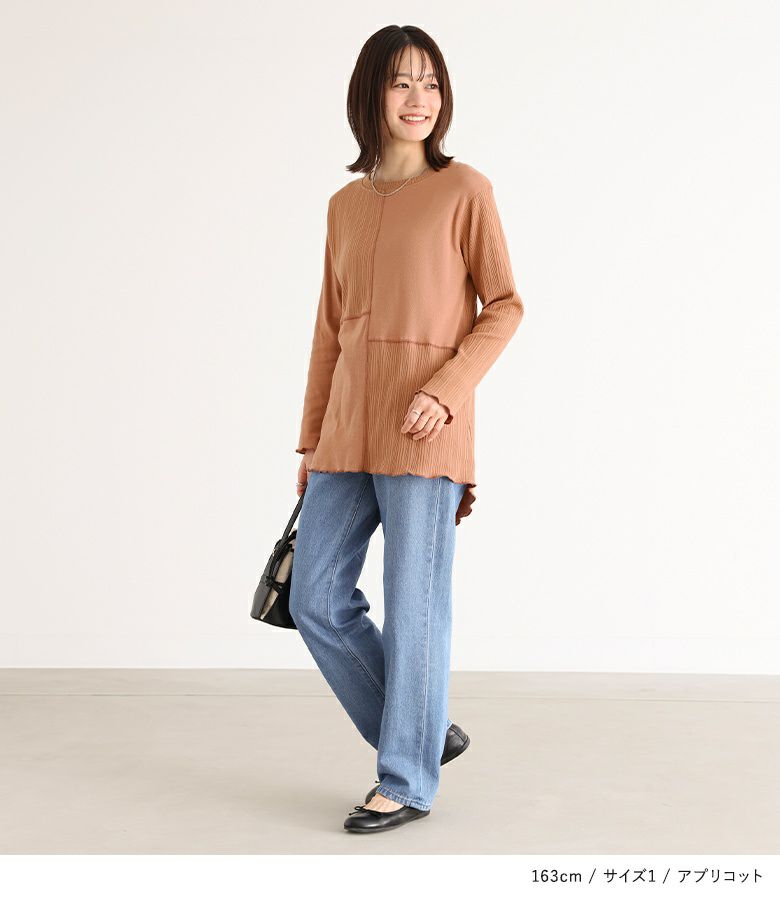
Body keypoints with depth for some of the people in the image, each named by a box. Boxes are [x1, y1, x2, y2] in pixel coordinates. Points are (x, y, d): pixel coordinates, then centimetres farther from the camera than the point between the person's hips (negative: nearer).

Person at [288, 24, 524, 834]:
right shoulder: (345, 205, 14)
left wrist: (447, 389, -16)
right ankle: (425, 731, 23)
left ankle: (407, 781, 15)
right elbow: (331, 330, 16)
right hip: (348, 426, 6)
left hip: (424, 428, -6)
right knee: (316, 599, 6)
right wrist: (312, 440, 14)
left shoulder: (464, 189, 0)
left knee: (414, 605, -1)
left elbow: (504, 305, -2)